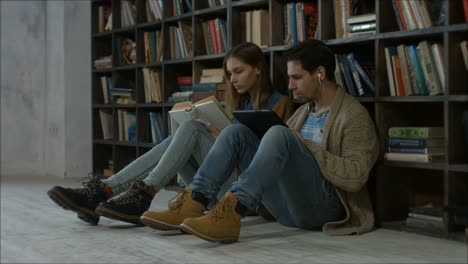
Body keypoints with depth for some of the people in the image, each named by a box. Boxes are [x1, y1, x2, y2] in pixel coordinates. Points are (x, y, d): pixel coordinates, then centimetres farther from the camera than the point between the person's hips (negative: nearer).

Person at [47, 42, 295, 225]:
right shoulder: (239, 103, 23)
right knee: (175, 143, -17)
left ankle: (143, 196, -37)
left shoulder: (281, 103, 3)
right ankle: (101, 192, -32)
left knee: (192, 128, -22)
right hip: (219, 187, 6)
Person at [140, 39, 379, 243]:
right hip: (287, 204, 7)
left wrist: (307, 147, -13)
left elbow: (355, 177, -15)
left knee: (279, 135, -30)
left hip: (321, 204, -7)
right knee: (236, 132, -6)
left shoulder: (354, 115, -2)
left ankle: (231, 213, -42)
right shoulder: (304, 111, 23)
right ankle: (192, 204, -22)